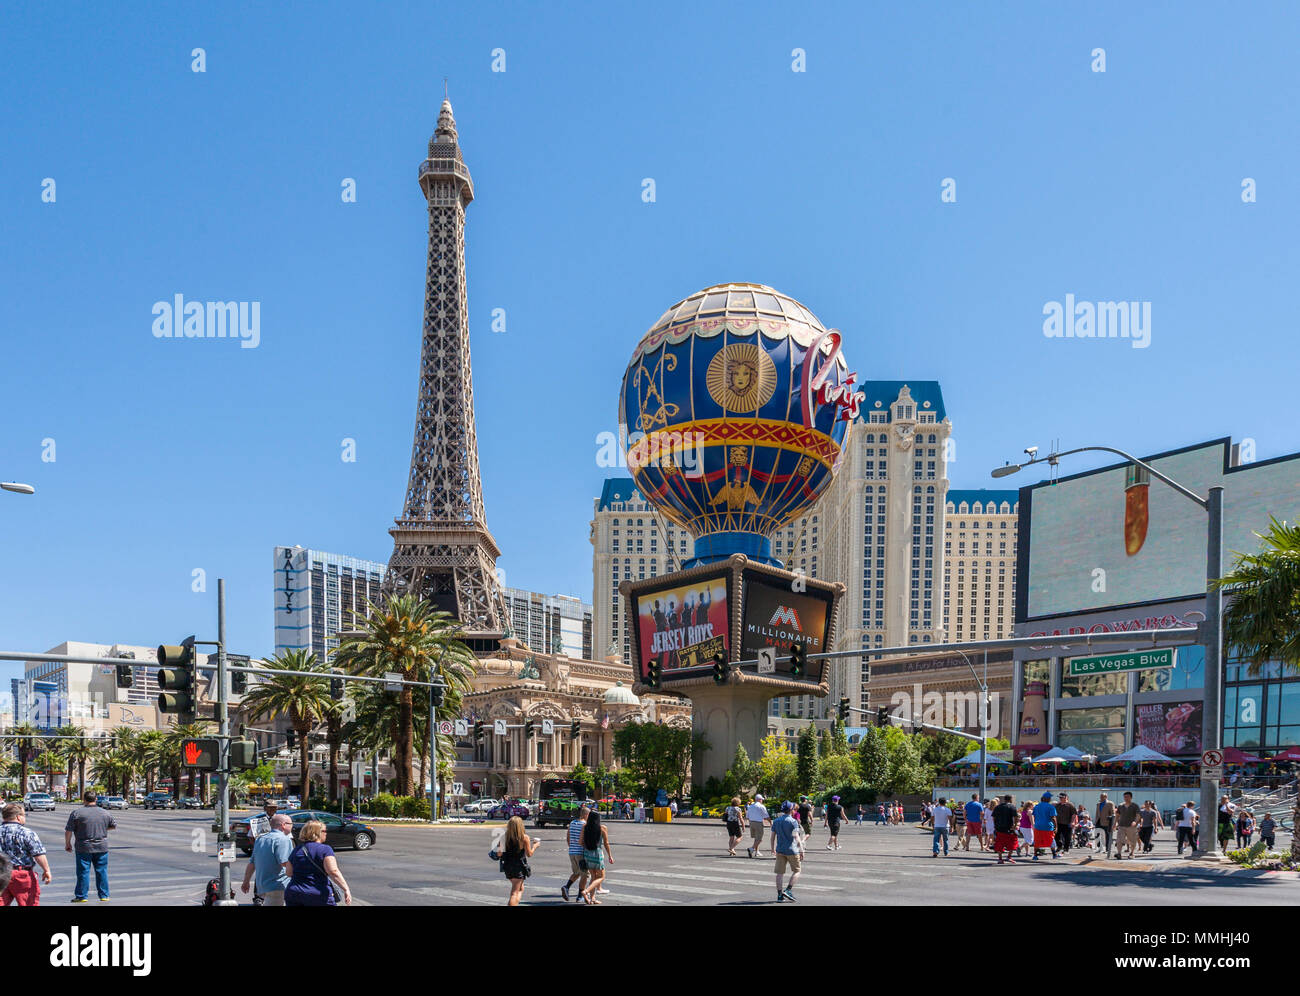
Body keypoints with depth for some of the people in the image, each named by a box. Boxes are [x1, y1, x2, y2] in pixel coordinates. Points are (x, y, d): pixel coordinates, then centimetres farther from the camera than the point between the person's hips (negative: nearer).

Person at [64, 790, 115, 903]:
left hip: (84, 848, -2)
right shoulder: (105, 813, 4)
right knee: (102, 872, 9)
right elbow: (114, 826, 15)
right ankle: (104, 895, 12)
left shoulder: (76, 813, -6)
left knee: (83, 872, 4)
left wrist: (67, 844, 7)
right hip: (102, 847, 3)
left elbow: (68, 830, -5)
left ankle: (81, 896, 7)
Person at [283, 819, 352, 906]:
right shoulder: (325, 849, -7)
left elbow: (288, 873, 12)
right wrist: (346, 889, -18)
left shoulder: (296, 850, 10)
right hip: (318, 895, -5)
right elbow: (333, 872, -18)